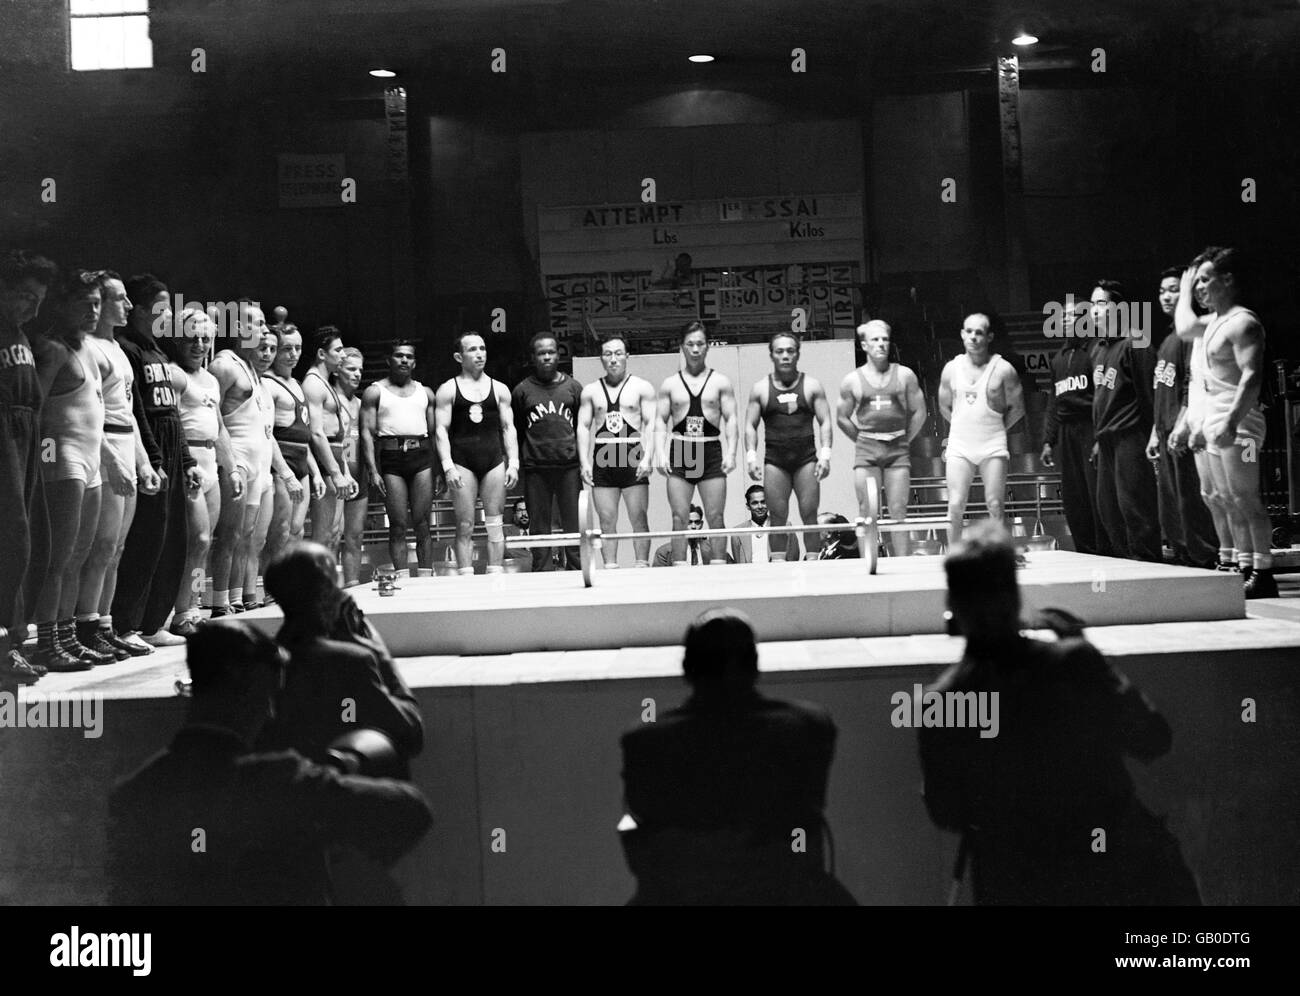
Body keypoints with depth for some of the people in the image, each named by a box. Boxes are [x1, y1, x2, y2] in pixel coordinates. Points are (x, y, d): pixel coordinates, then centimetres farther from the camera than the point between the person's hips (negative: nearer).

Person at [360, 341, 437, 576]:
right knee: (398, 526, -1)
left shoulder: (425, 393, 16)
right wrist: (373, 471, -10)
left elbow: (435, 432, 14)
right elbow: (367, 432, 1)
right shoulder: (375, 392, 7)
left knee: (422, 525, 0)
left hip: (422, 458, 2)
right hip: (391, 459, -2)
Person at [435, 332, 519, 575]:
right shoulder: (447, 390, 3)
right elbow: (441, 430, -2)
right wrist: (448, 466, -12)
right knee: (465, 525, -1)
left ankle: (496, 575, 7)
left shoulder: (499, 389, 11)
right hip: (462, 463, -2)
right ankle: (466, 578, 1)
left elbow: (508, 428, 10)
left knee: (495, 523, 3)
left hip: (494, 461, 2)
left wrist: (513, 463, 0)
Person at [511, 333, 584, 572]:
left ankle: (577, 570, 7)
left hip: (569, 466, 0)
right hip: (535, 469, 0)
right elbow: (515, 431, 9)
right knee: (539, 527, 3)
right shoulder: (522, 390, 7)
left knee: (574, 525, 0)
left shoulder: (573, 387, 9)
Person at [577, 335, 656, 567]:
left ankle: (642, 566, 1)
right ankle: (610, 568, 5)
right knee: (607, 521, 2)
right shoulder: (590, 391, 12)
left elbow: (651, 424, -1)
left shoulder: (642, 387, 5)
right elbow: (583, 427, 8)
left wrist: (647, 458, -14)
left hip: (633, 456, -2)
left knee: (639, 519, -3)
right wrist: (584, 462, -3)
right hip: (603, 459, 2)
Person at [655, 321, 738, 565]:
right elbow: (661, 421, 7)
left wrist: (731, 453, -7)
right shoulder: (670, 385, 9)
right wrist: (660, 453, -5)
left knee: (715, 518, -1)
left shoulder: (720, 382, 6)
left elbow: (731, 419, 3)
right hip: (679, 454, 1)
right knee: (679, 518, 0)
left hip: (711, 453, -1)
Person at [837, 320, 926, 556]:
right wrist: (863, 441, 8)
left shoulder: (905, 375, 5)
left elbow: (919, 412, 10)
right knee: (868, 514, -3)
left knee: (898, 512, -2)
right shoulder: (852, 381, 5)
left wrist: (904, 440, 7)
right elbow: (842, 418, 12)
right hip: (866, 451, 0)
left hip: (898, 450, 0)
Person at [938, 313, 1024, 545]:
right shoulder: (951, 369, 5)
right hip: (959, 447, 2)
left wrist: (994, 429, 8)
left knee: (995, 507, -2)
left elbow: (1017, 408, 5)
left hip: (992, 447, -2)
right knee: (955, 507, -4)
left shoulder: (1003, 369, -3)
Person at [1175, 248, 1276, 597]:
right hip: (1216, 421, 10)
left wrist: (1231, 422, -31)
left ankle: (1264, 574, -8)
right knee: (1230, 502, 10)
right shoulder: (1216, 320, 15)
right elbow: (1185, 327, 35)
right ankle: (1246, 569, 15)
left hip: (1237, 422, -10)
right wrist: (1185, 288, 32)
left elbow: (1252, 376, -23)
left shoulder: (1242, 322, -14)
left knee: (1247, 500, -10)